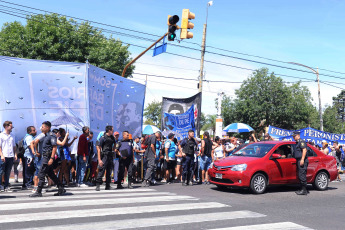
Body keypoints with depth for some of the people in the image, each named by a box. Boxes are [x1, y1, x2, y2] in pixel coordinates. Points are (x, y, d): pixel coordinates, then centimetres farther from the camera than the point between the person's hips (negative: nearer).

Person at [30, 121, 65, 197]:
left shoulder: (51, 135, -14)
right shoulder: (46, 135, 16)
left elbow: (55, 147, -20)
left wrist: (51, 158, -24)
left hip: (48, 157, -10)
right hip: (45, 157, 10)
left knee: (41, 174, -6)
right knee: (51, 174, 13)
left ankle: (38, 192, 0)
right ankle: (61, 189, 17)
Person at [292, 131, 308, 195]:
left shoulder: (301, 141, -8)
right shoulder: (297, 142, 23)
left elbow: (304, 150, -18)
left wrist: (302, 159, -24)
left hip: (302, 160, -10)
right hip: (298, 161, 10)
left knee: (302, 175, -11)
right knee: (300, 175, 10)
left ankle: (304, 190, -10)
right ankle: (302, 189, 15)